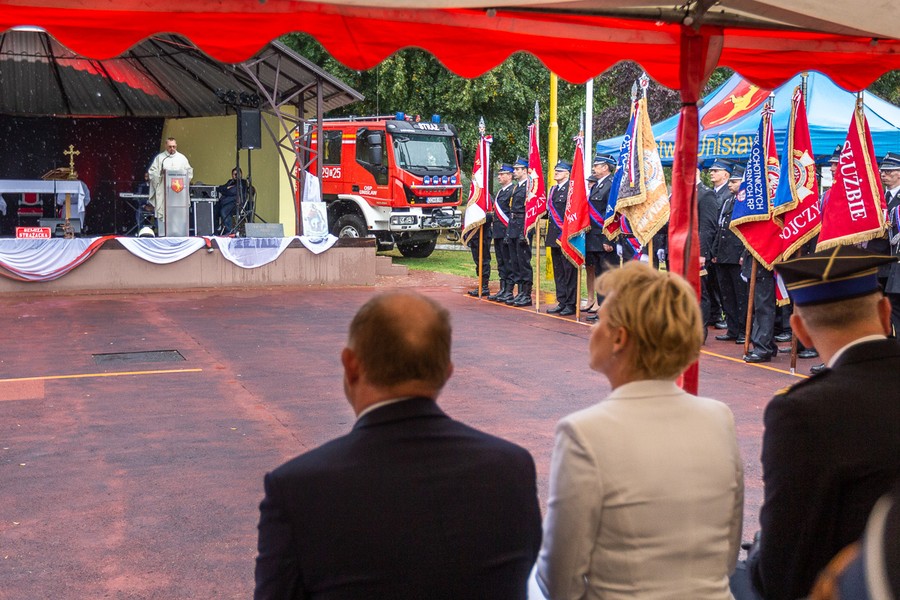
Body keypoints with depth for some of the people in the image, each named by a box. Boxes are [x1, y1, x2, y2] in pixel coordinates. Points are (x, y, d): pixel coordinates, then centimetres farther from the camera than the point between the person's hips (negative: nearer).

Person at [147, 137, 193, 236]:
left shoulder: (182, 158, 11)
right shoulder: (159, 158, 5)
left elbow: (189, 172, 11)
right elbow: (152, 172, 2)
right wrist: (159, 179, -11)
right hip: (163, 191, -1)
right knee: (162, 212, -4)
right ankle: (162, 235, -3)